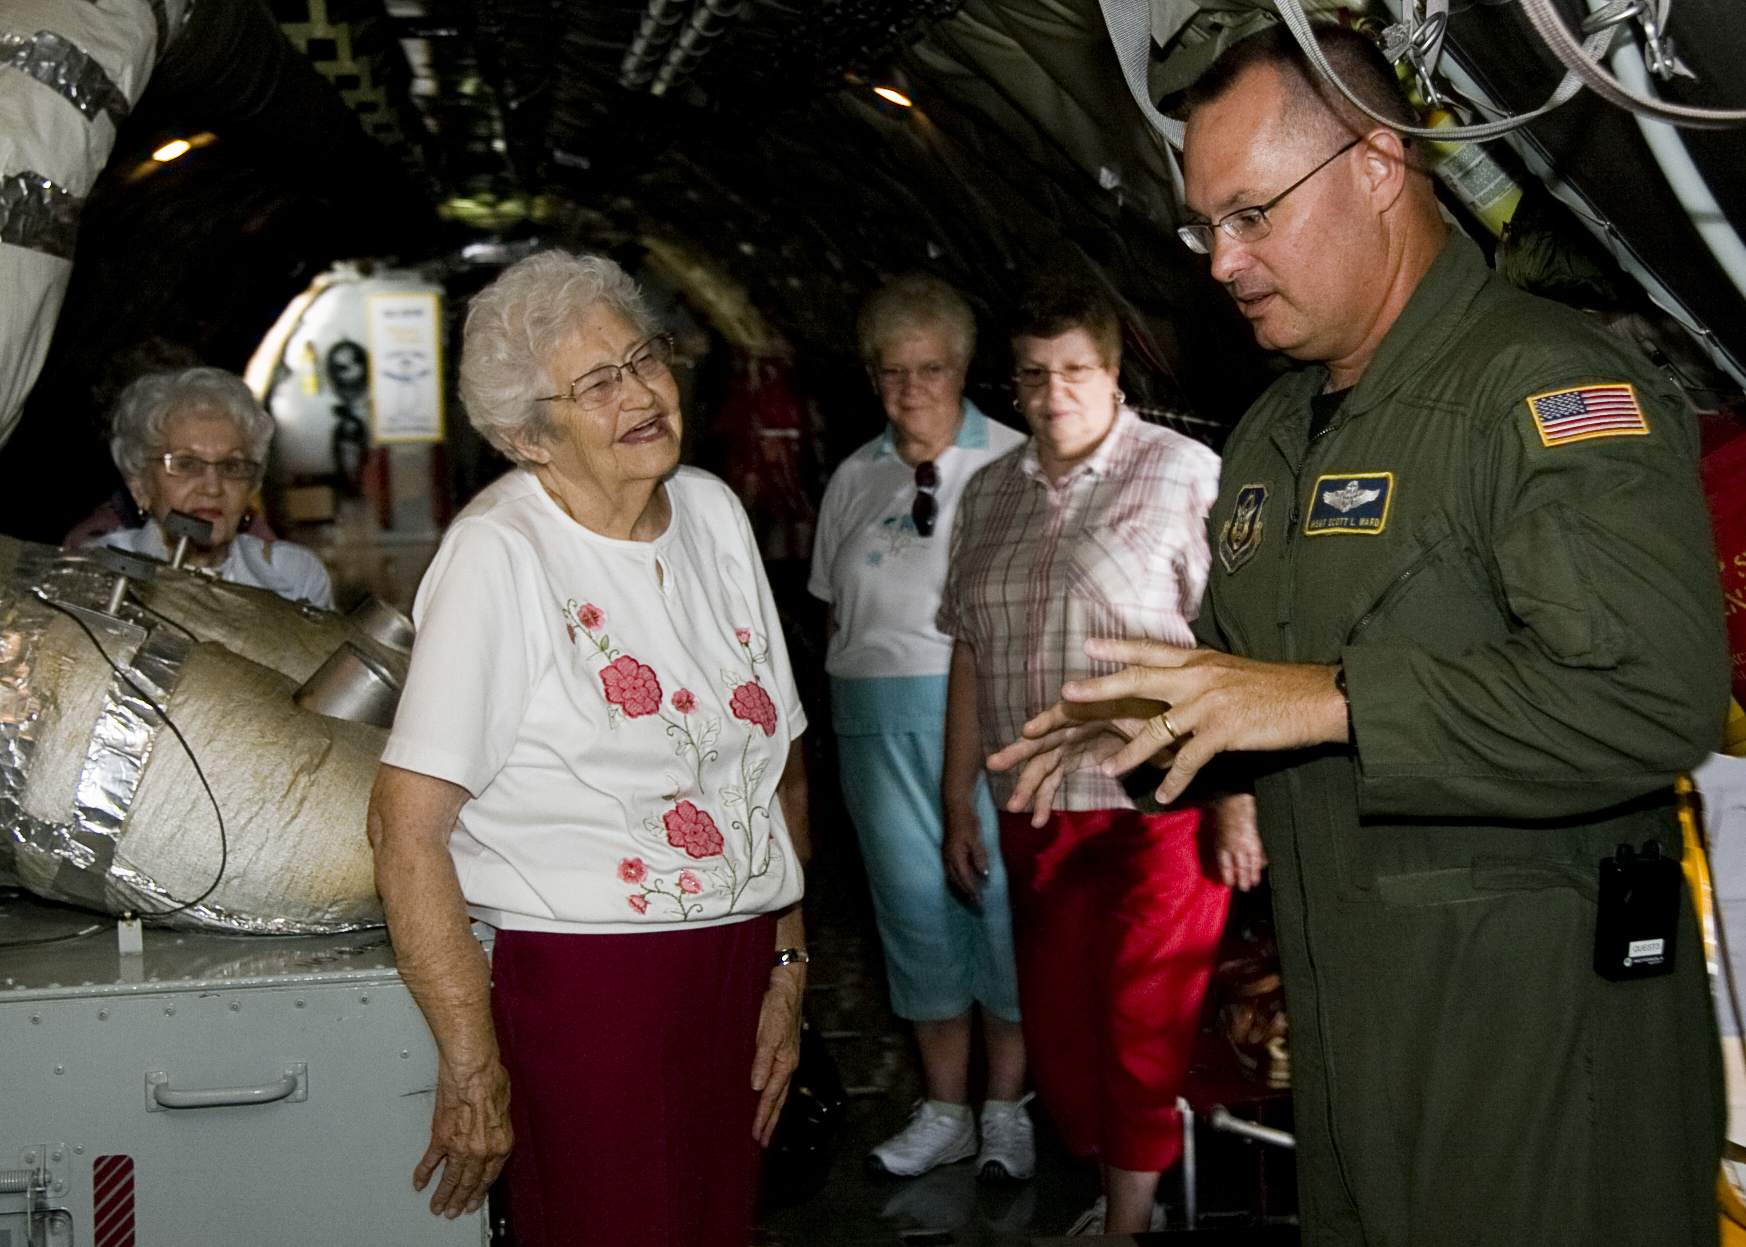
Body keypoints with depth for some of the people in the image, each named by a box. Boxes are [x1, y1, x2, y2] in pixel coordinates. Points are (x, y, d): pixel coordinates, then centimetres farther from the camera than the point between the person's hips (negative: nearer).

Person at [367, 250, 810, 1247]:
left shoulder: (714, 512, 6)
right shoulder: (499, 553, -14)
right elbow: (407, 827, -18)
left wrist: (788, 966, 11)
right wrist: (472, 1069, -17)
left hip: (740, 965, 6)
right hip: (586, 985, -6)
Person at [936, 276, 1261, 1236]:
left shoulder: (1184, 473, -5)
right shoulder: (989, 493, 12)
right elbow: (971, 656, 15)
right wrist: (959, 807, 14)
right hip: (1036, 815, 6)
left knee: (1145, 1025, -2)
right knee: (1057, 1026, 11)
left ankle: (1126, 1219, 10)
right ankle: (1117, 1189, 27)